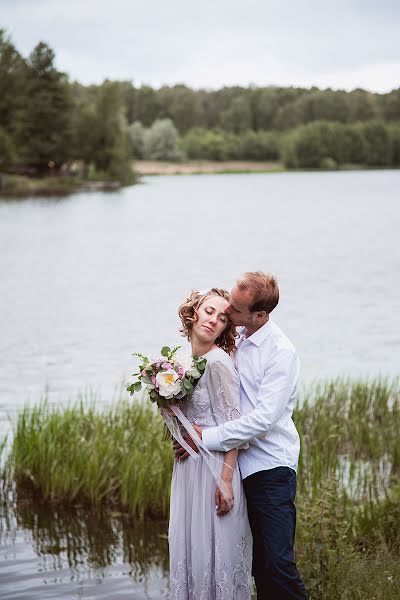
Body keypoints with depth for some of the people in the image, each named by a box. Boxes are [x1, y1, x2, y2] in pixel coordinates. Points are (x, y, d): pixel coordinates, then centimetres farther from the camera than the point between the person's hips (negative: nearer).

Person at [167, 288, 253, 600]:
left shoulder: (218, 362, -14)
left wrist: (226, 480, -22)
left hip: (214, 467, -8)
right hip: (188, 466, 8)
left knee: (213, 548, -1)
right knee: (188, 546, 14)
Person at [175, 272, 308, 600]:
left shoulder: (281, 352, -13)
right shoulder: (237, 342, 10)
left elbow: (263, 418, -19)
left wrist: (207, 437, -15)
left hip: (271, 466, -7)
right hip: (243, 465, 7)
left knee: (278, 563, -12)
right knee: (258, 562, 11)